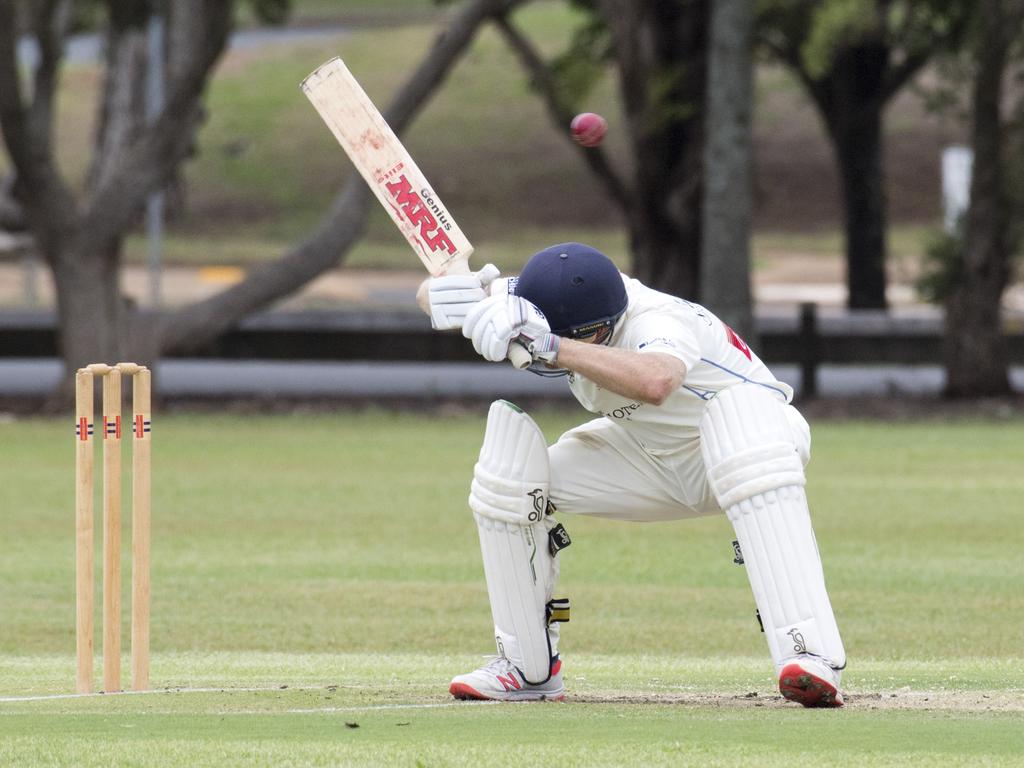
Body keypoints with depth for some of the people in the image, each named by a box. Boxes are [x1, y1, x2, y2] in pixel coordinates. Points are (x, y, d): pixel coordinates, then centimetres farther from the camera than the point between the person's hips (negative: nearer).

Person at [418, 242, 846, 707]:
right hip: (649, 456, 7)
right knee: (505, 484, -12)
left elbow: (655, 381, -62)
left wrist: (550, 345, -61)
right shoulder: (541, 307, -17)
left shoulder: (656, 324, -37)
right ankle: (528, 669, 5)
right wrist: (480, 300, -38)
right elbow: (430, 294, -15)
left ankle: (809, 656, -51)